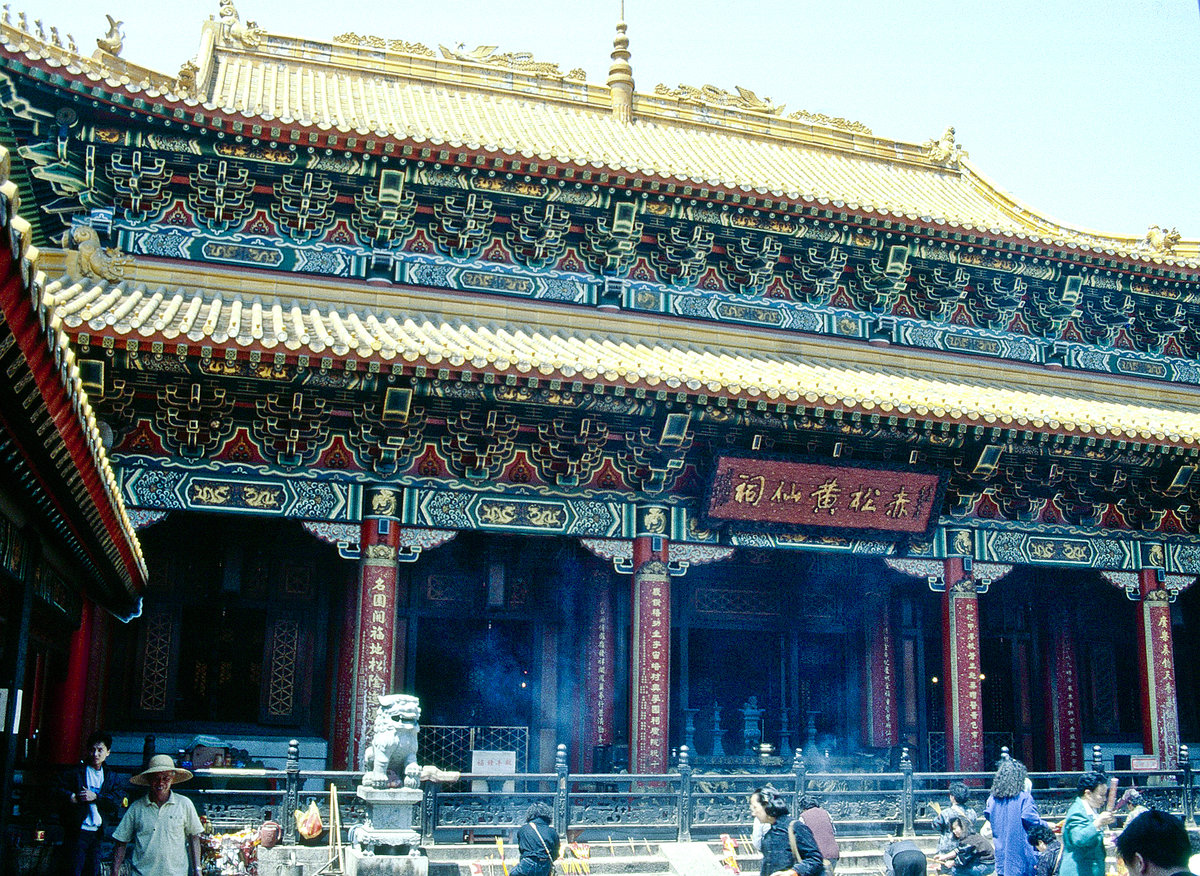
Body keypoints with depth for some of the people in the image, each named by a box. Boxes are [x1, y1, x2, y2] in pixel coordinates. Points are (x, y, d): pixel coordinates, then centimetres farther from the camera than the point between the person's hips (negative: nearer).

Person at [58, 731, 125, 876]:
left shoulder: (112, 777, 13)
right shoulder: (76, 771, 6)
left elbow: (116, 802, 0)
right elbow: (60, 792, -4)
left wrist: (95, 797, -13)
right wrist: (75, 798, -21)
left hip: (97, 833, 3)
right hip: (77, 832, -3)